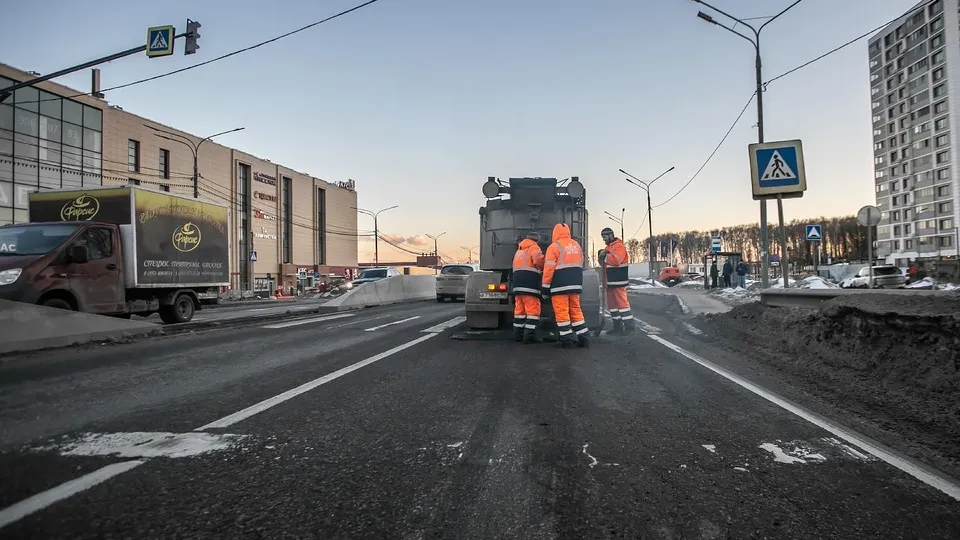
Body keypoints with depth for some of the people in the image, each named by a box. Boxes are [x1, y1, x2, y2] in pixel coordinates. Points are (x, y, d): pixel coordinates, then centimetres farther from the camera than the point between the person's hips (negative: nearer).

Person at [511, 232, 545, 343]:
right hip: (529, 284, -8)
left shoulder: (519, 250, 26)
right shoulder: (534, 248, 0)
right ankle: (529, 335, -10)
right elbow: (539, 260, -19)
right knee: (533, 309, -6)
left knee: (519, 309, 11)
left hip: (517, 284, 8)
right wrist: (543, 269, 2)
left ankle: (517, 334, 14)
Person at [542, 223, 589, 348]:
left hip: (560, 285, -6)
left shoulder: (554, 247, -7)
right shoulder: (577, 245, 15)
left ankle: (567, 339, -1)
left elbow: (549, 268, -10)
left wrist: (545, 287, -6)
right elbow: (580, 264, 17)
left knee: (562, 312, -1)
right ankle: (583, 338, 13)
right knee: (576, 309, 13)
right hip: (576, 283, 7)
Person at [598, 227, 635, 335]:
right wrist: (602, 258, 2)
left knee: (622, 302, -11)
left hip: (618, 281, -10)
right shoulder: (608, 247, 19)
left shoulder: (619, 246, -11)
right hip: (610, 281, 10)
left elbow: (616, 260, -26)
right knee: (612, 304, 11)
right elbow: (605, 264, 22)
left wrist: (605, 256, -15)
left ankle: (630, 326, -6)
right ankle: (618, 327, 18)